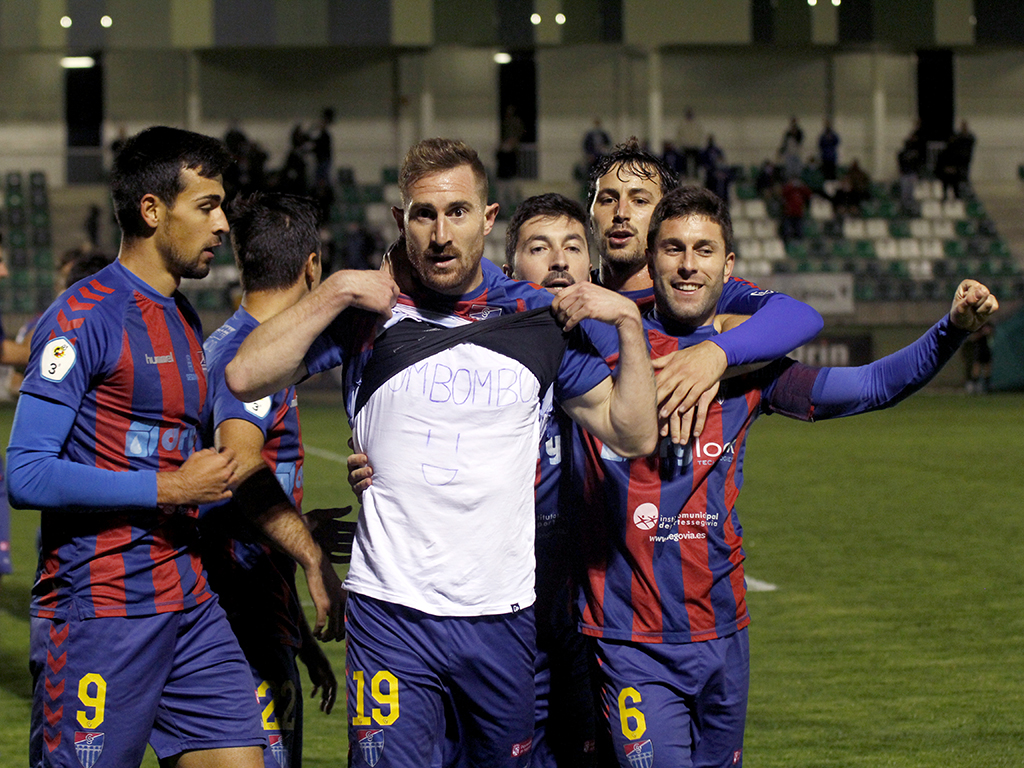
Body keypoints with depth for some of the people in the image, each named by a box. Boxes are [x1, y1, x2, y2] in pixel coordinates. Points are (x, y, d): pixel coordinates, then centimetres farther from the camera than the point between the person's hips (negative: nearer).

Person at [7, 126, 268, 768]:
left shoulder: (185, 320, 17)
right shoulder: (83, 318, -11)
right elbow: (27, 477, -18)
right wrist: (168, 489, -16)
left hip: (188, 605, 8)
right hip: (98, 613, -8)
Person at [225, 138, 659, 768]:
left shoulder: (540, 318, 5)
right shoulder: (369, 310, -1)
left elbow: (634, 434, 9)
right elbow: (246, 377, -8)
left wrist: (628, 321, -2)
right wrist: (335, 292, -12)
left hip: (503, 615, 3)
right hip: (392, 614, -2)